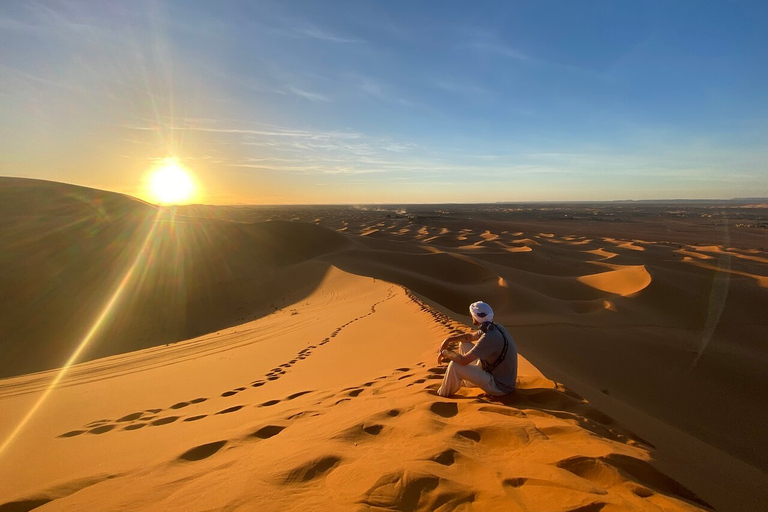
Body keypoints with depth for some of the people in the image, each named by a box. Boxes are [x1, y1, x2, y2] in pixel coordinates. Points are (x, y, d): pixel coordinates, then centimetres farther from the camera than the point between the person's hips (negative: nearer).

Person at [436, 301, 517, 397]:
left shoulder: (490, 337, -31)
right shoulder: (493, 328, -3)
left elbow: (463, 360, -30)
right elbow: (470, 336, 16)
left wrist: (445, 352, -13)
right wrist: (449, 339, 4)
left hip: (499, 386, -9)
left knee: (454, 365, -20)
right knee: (464, 344, 12)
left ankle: (443, 395, 6)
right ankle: (466, 381, 28)